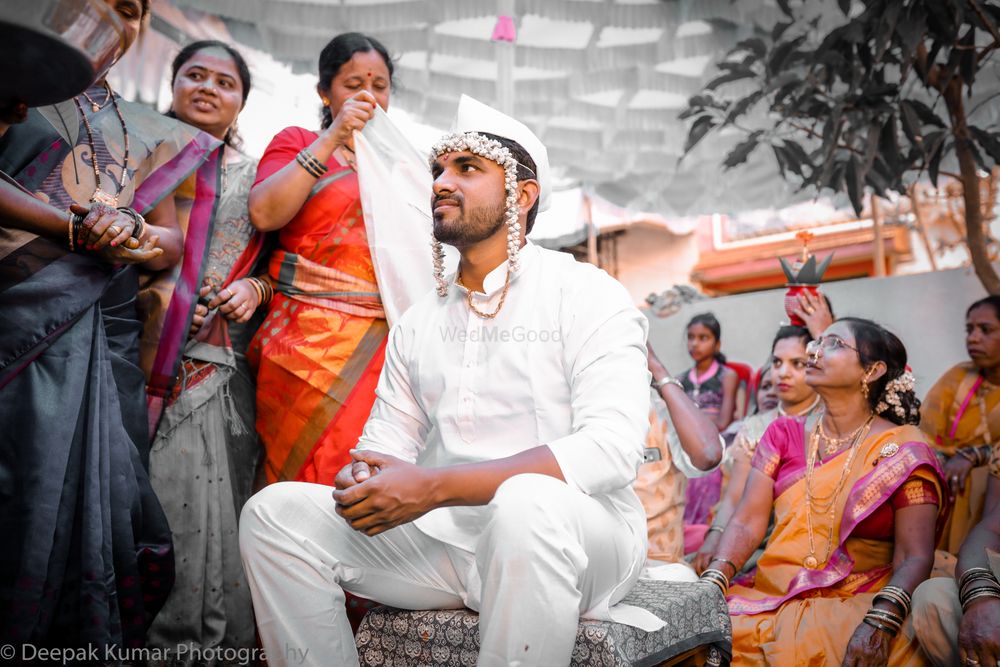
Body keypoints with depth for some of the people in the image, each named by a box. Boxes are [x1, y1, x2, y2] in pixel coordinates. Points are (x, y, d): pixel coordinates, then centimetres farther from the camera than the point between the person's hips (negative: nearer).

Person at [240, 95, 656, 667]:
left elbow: (611, 448, -19)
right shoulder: (417, 323, 15)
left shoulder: (588, 295, -5)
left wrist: (433, 486, -24)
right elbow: (387, 444, 13)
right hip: (447, 540, 5)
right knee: (276, 511, -9)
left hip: (580, 538, -4)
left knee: (528, 502, -38)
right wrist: (365, 480, -15)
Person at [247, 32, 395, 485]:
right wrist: (333, 138, -10)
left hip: (387, 341, 3)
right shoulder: (298, 143, 11)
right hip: (312, 340, -3)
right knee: (312, 472, -5)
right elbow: (264, 213, -8)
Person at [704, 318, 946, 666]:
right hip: (769, 596, 3)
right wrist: (712, 583, -14)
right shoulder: (783, 434, 9)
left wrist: (882, 621, -24)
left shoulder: (903, 450, 0)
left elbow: (914, 557, -7)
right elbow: (747, 524, 1)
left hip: (857, 604, -3)